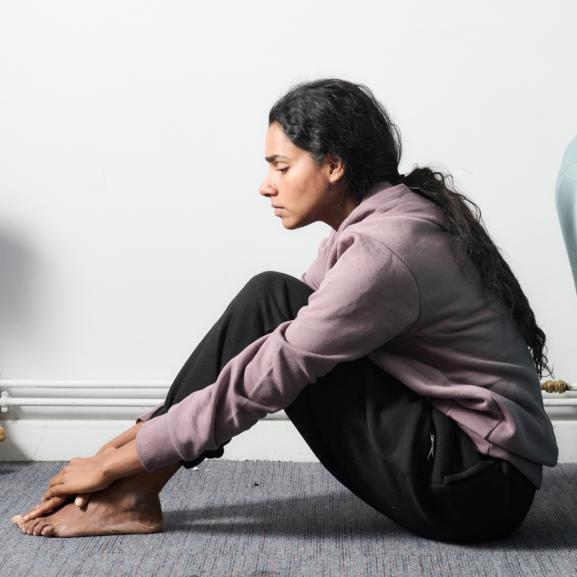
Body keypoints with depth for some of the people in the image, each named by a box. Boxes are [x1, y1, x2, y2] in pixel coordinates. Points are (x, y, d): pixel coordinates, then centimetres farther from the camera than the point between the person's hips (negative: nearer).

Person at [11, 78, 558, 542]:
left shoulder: (382, 251, -23)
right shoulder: (372, 222, 7)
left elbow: (259, 381, -22)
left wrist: (115, 462, -12)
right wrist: (137, 434, 5)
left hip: (478, 487, -9)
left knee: (269, 302, -15)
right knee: (274, 320, -1)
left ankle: (132, 493, -7)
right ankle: (133, 492, 0)